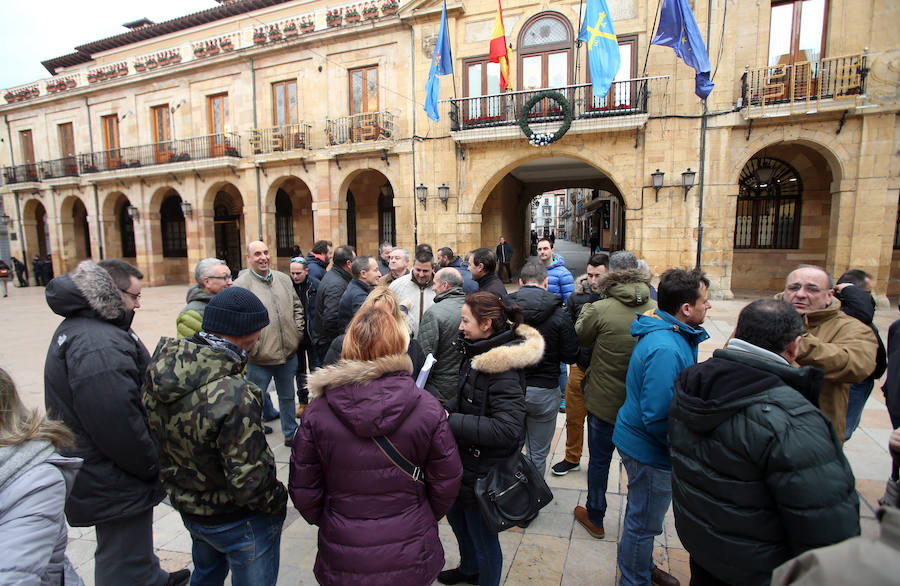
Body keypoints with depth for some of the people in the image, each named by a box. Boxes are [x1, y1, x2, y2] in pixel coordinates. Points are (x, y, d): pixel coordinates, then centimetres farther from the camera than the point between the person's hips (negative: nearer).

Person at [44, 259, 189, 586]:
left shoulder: (78, 328, 8)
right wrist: (152, 466, -15)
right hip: (112, 483, -11)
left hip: (99, 471, 11)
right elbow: (117, 425, -30)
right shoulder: (99, 345, -28)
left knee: (135, 541, 30)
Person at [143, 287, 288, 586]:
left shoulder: (160, 370, -13)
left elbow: (155, 439, 2)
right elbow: (248, 479, -31)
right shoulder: (233, 396, -37)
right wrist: (277, 501, -11)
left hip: (188, 507, 7)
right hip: (237, 521, -7)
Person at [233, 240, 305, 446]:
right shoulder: (241, 285, -11)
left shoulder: (284, 279, 7)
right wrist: (252, 348, -16)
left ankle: (291, 433, 39)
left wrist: (297, 333, 5)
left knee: (287, 396, 21)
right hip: (260, 359, -5)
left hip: (288, 353, 5)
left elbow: (297, 306, 15)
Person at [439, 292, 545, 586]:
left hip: (485, 470, -10)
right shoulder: (479, 353, 0)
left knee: (483, 537, 12)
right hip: (466, 459, 10)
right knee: (455, 514, 30)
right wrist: (443, 409, -6)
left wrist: (450, 421, -30)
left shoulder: (504, 370, -28)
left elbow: (507, 428, -33)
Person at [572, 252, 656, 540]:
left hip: (604, 401, -3)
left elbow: (579, 337, -3)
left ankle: (595, 519, 33)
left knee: (599, 461, 15)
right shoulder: (655, 310, -9)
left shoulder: (600, 309, -20)